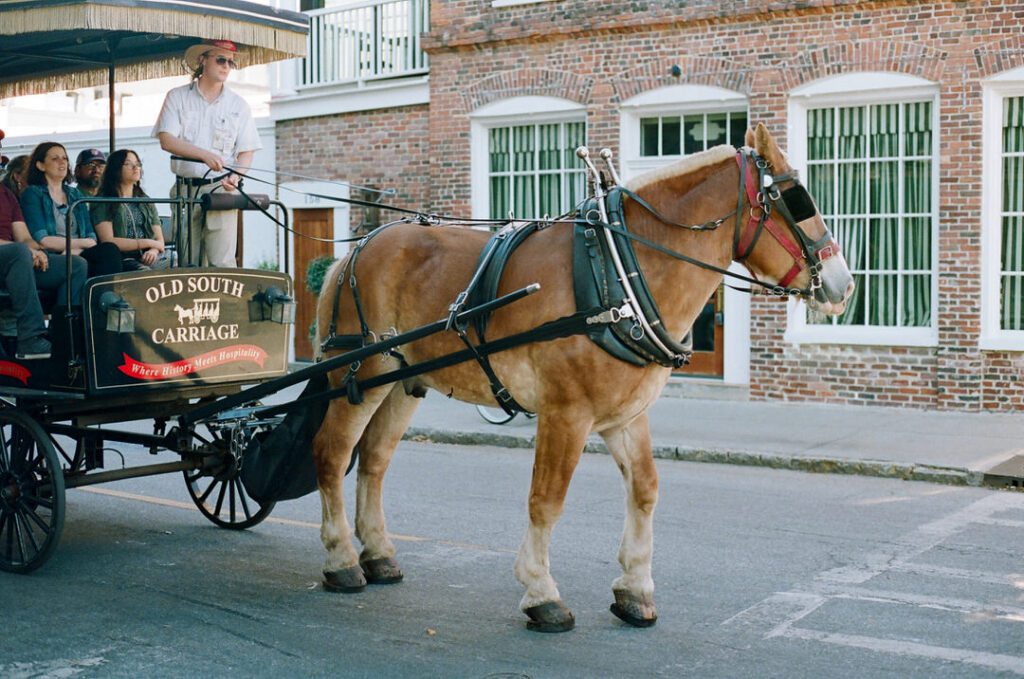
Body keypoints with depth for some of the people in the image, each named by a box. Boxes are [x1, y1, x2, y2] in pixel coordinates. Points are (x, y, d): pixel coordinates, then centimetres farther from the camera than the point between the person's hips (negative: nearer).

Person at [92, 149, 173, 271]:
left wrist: (154, 250, -8)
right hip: (122, 260, -5)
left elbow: (159, 240, 17)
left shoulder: (146, 202, 22)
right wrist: (147, 243, -6)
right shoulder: (104, 202, 4)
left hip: (146, 259, 5)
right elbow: (108, 241, -7)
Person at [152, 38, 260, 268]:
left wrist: (236, 176, -14)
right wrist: (204, 155, -21)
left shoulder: (238, 105, 10)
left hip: (220, 189, -1)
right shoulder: (177, 97, 7)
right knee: (188, 263, 3)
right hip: (185, 189, 1)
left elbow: (246, 151, 8)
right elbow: (166, 140, -6)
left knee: (222, 261, -11)